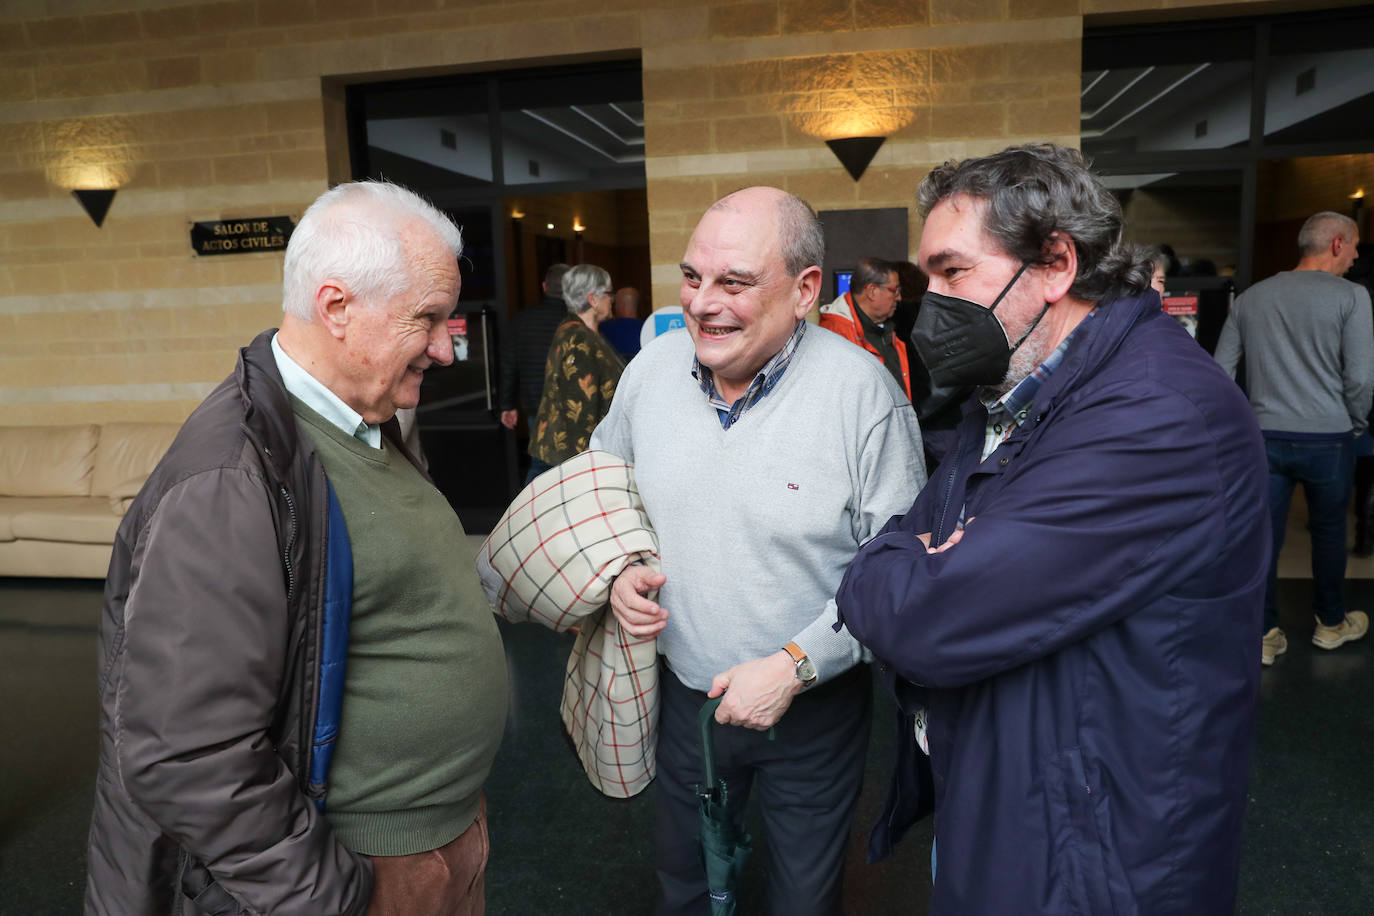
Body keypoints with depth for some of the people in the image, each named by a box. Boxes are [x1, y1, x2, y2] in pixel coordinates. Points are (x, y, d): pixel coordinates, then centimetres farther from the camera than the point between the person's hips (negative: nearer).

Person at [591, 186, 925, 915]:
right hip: (683, 691, 4)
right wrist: (618, 568, -9)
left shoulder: (863, 390, -21)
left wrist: (794, 664, -22)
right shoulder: (651, 369, -8)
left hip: (814, 707, -3)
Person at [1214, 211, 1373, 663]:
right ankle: (1331, 624, 33)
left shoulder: (1250, 298, 6)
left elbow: (1220, 371, 5)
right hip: (1327, 438, -2)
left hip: (1264, 436, 3)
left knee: (1265, 536, 6)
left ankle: (1263, 636, 13)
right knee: (1328, 532, 16)